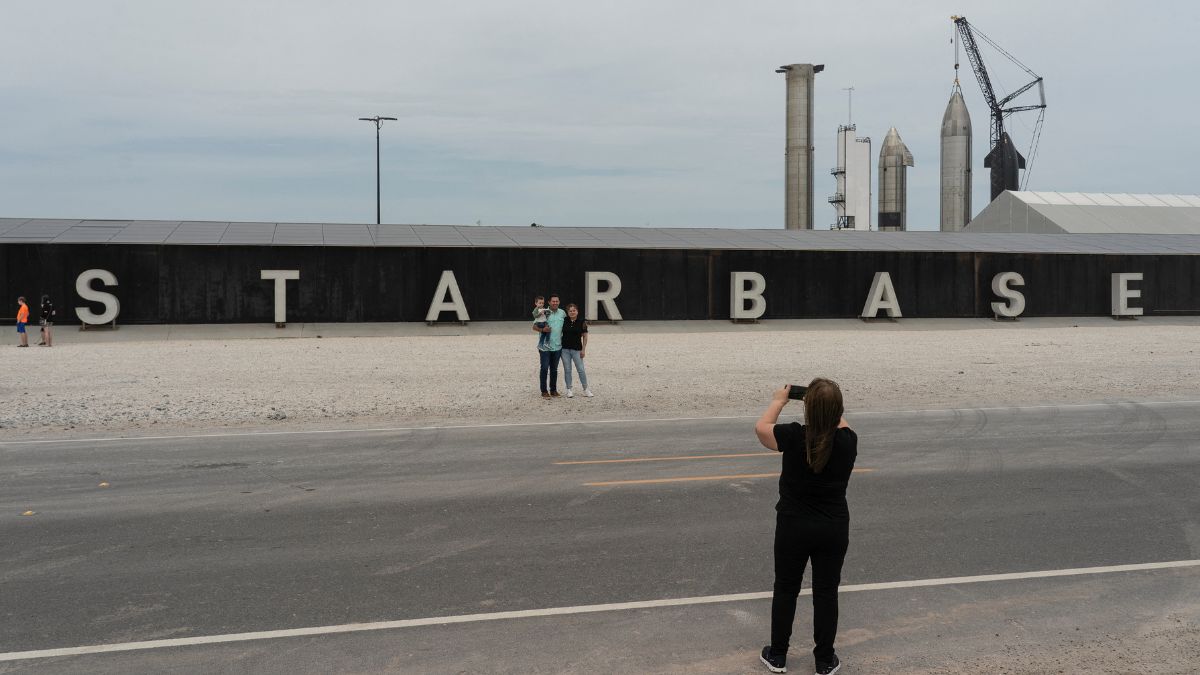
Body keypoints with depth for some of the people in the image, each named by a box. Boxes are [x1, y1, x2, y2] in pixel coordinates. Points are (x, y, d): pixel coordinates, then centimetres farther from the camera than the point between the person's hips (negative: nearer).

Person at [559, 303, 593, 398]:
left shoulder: (581, 322, -2)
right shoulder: (564, 321, 2)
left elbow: (585, 336, 1)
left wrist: (583, 349, -3)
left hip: (577, 349, -2)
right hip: (565, 349, 2)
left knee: (581, 369, -1)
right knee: (567, 370, 5)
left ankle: (586, 389, 9)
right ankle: (569, 390, 14)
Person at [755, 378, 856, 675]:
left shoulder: (793, 436, -19)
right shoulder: (847, 441, -11)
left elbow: (761, 427, 1)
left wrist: (779, 401, 15)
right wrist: (829, 406, 23)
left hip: (794, 527, -2)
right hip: (834, 529, 2)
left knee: (785, 590, 14)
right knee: (826, 592, 13)